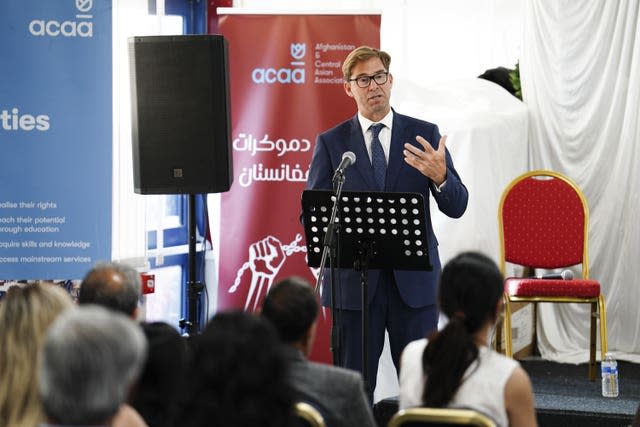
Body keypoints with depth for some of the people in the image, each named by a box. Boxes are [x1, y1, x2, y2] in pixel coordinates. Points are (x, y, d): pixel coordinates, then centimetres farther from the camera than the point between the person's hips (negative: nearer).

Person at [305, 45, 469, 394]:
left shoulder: (424, 135, 5)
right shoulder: (331, 142, 5)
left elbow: (457, 206, 1)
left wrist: (440, 176, -21)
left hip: (414, 278, 0)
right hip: (353, 278, 0)